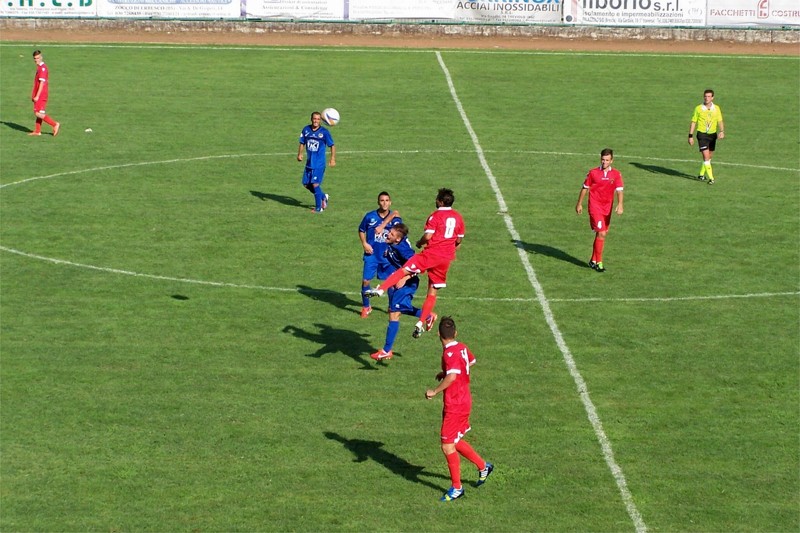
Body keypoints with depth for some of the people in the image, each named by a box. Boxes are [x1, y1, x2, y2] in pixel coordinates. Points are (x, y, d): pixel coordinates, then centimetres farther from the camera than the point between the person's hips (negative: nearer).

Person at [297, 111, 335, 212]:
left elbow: (332, 145, -2)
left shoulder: (324, 132, -9)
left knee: (315, 184, -11)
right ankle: (323, 197, 32)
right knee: (306, 184, 9)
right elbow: (302, 143, 13)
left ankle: (319, 207, 4)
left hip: (319, 163, -6)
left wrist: (333, 159, -9)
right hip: (309, 162, 6)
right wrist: (300, 154, -2)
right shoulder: (306, 130, 2)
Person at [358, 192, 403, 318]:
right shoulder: (370, 216, -3)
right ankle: (366, 307, 16)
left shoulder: (394, 217, -5)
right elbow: (361, 230, 9)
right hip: (372, 255, 0)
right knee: (365, 281, -3)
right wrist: (364, 243, -4)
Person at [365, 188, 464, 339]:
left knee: (404, 270, -11)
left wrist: (419, 243, 5)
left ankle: (380, 289, -30)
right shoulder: (458, 217, 12)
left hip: (431, 253, -6)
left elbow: (428, 236, -14)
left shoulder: (436, 216, -6)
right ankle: (421, 323, 8)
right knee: (433, 291, 9)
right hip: (447, 258, 6)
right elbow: (459, 240, 20)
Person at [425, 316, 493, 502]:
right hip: (463, 401, 9)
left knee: (447, 446, -1)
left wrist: (434, 391, -28)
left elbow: (452, 376, -38)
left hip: (455, 406, -9)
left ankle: (456, 488, 8)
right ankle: (483, 466, 32)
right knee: (455, 441, 21)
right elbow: (471, 361, 27)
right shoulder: (462, 348, 5)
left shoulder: (450, 353, -22)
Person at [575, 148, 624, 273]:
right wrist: (579, 204, 9)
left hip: (607, 208, 4)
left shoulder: (616, 174, 0)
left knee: (601, 234, 13)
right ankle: (599, 263, -10)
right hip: (595, 207, -4)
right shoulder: (593, 173, -4)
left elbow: (619, 190, -9)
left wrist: (620, 204, -25)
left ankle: (593, 261, 28)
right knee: (601, 233, -15)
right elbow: (585, 188, 6)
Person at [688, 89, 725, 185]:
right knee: (706, 156, -13)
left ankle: (701, 174, 33)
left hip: (713, 134, 4)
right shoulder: (698, 108, -5)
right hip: (702, 134, -4)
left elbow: (720, 121, 0)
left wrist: (721, 131, -19)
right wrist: (690, 136, -3)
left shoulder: (716, 108, 2)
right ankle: (711, 178, -13)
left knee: (709, 157, 15)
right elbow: (693, 122, 0)